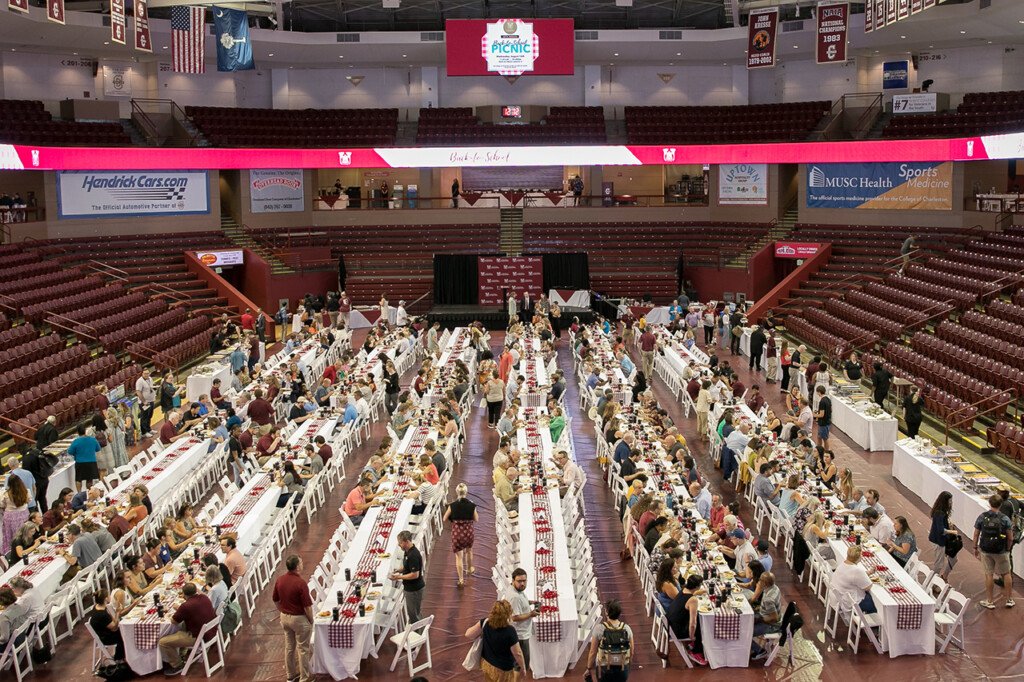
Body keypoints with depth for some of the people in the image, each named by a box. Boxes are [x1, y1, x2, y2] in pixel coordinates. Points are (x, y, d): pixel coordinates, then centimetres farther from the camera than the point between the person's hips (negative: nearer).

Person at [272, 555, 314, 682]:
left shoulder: (280, 580, -6)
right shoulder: (301, 583, -26)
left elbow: (276, 600, 6)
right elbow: (307, 606, -21)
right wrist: (311, 621, -6)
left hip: (285, 617, 6)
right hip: (299, 619, -6)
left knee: (289, 646, 19)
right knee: (302, 649, 8)